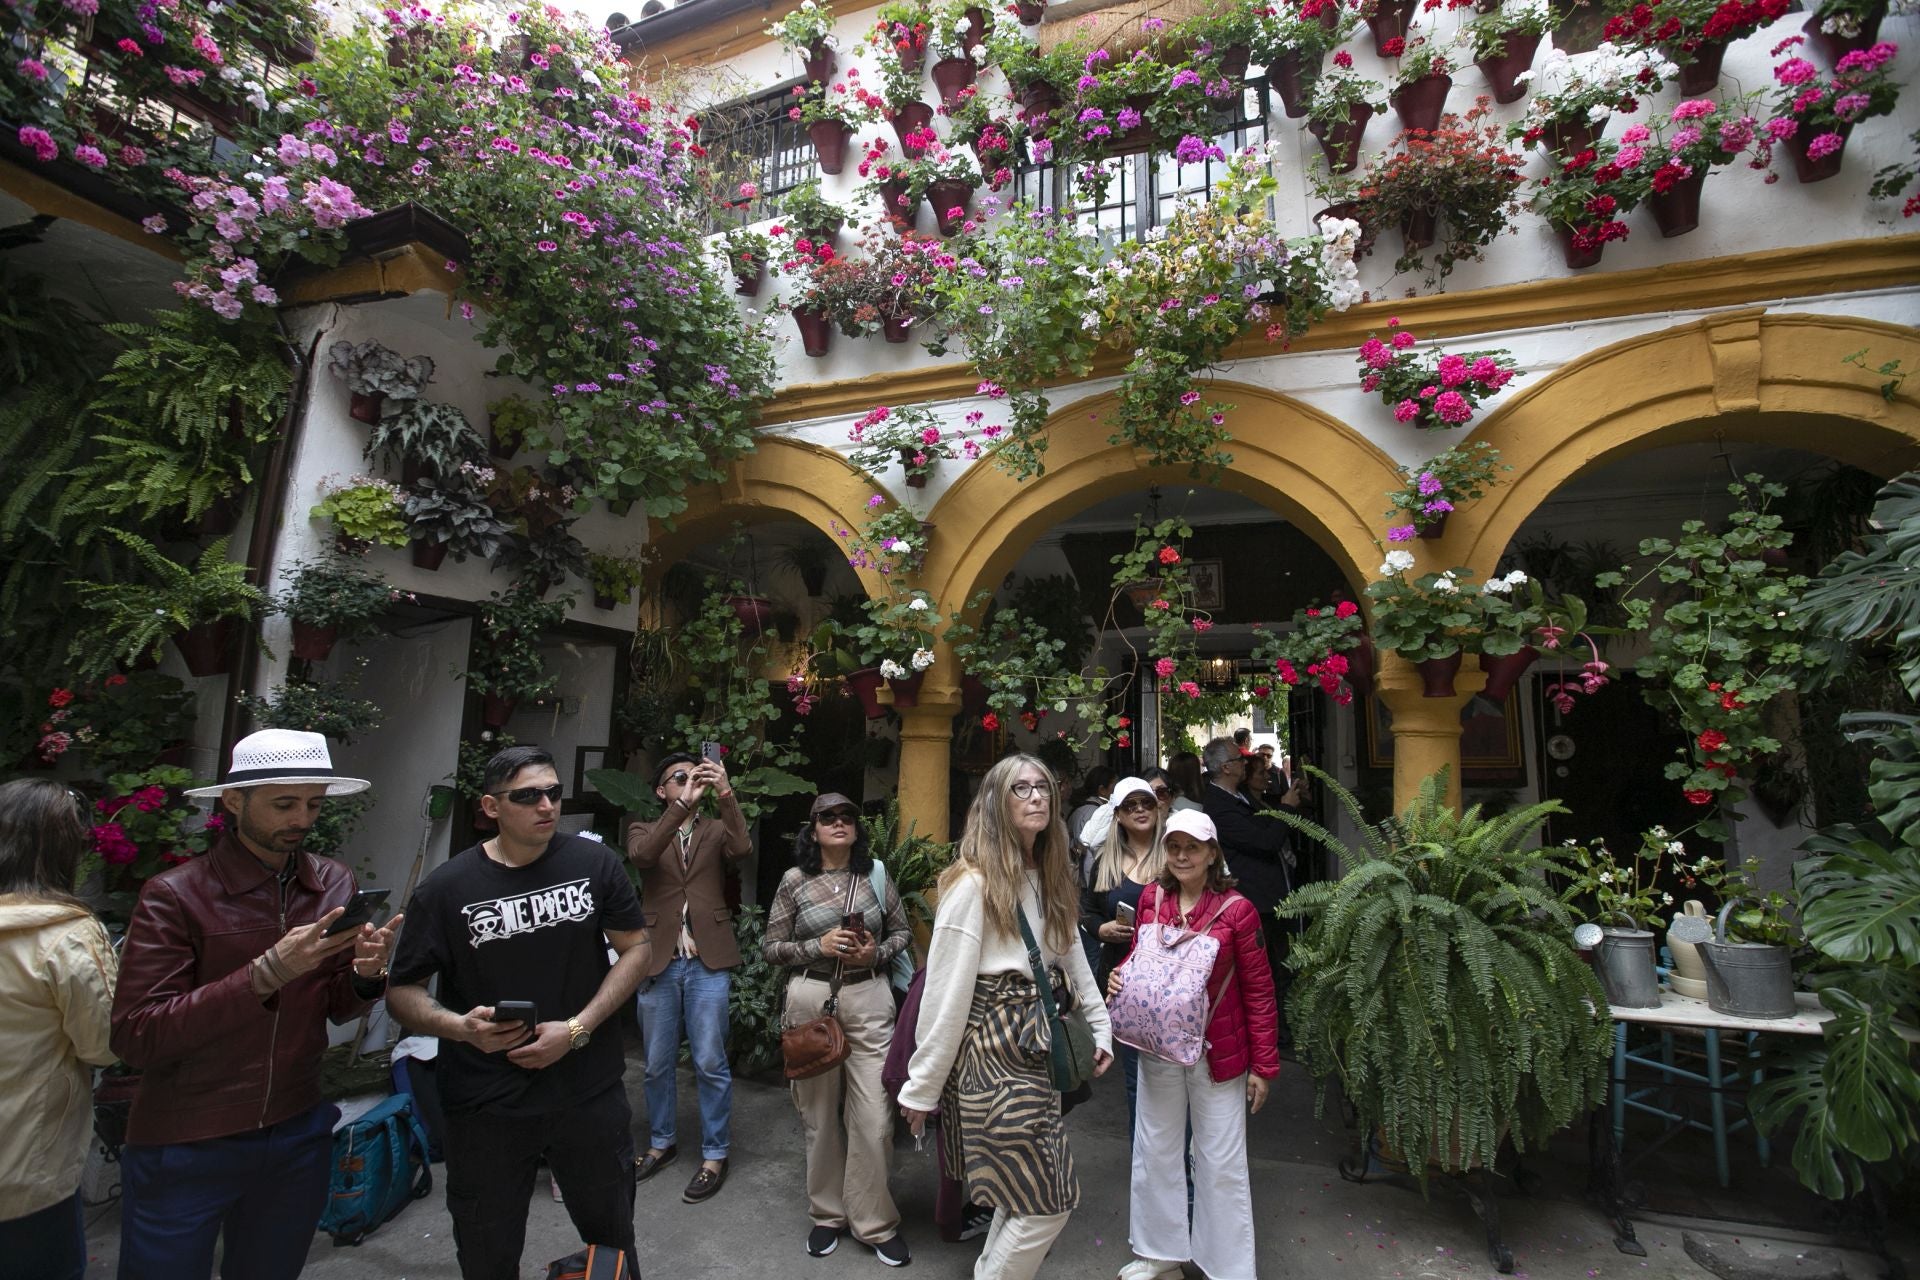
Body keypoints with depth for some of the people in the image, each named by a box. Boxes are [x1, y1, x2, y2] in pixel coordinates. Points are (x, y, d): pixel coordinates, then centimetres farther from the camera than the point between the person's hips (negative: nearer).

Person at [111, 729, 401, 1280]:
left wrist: (366, 975, -17)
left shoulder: (335, 885, -3)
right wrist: (266, 974, -30)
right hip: (185, 1151, -4)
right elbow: (134, 1039, -19)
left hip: (298, 1137, 4)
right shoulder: (175, 896, -15)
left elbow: (333, 1008, 5)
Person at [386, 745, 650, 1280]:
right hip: (486, 1104, 0)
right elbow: (403, 991, -1)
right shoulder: (446, 888, -8)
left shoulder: (595, 863, -6)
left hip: (590, 1090, 1)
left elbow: (635, 948, -2)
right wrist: (462, 1027, -20)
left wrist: (577, 1028, -12)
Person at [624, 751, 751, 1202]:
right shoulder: (643, 831, 7)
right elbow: (641, 855, -17)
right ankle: (661, 1143, 35)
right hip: (658, 962, 1)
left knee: (710, 1063, 3)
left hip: (707, 962, -1)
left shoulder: (715, 831, 8)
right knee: (658, 1063, 15)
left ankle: (715, 1155, 18)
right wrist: (684, 803, -28)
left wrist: (724, 792, -25)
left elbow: (742, 847, -15)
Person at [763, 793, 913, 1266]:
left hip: (869, 999, 1)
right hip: (811, 999, 0)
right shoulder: (795, 880, -1)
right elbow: (771, 948, 2)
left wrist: (876, 953, -8)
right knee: (820, 1114, 11)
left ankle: (875, 1222, 21)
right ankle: (827, 1214, 33)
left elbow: (902, 931, 11)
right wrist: (818, 946, -13)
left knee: (874, 1117, 1)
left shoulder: (876, 875, 3)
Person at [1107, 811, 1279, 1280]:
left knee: (1220, 1162, 11)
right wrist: (1121, 977, -11)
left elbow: (1258, 991, -9)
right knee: (1155, 1151, 18)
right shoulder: (1152, 899, -4)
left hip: (1217, 1052, -4)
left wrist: (1263, 1065, -6)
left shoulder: (1236, 910, -15)